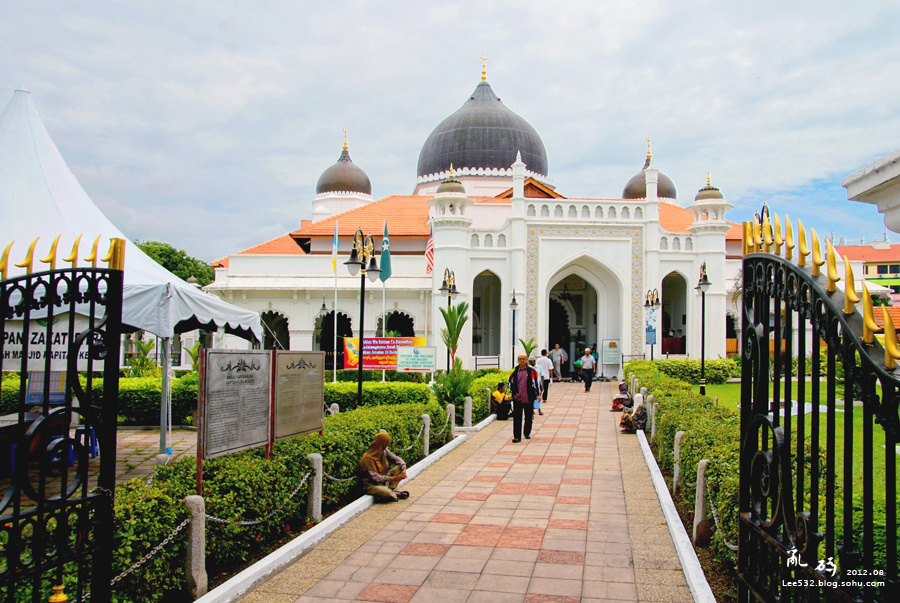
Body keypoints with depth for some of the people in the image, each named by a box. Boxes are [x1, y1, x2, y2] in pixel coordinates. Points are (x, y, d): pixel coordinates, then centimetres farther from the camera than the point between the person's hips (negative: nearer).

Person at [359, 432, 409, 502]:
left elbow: (396, 459, 2)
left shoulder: (384, 451, -2)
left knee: (399, 467, -8)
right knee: (388, 493, -35)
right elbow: (374, 477, -25)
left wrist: (404, 468, -19)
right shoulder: (368, 458, -25)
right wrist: (392, 478, -30)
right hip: (371, 484, -8)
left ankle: (392, 489, -9)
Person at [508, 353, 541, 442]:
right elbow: (510, 381, 19)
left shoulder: (532, 371, -2)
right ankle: (517, 436, -1)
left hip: (529, 398, -1)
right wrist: (512, 392, 13)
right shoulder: (515, 371, 6)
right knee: (517, 418, -3)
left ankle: (527, 433, 30)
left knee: (528, 417, 11)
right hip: (517, 398, 1)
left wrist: (537, 394, -2)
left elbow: (537, 381, 2)